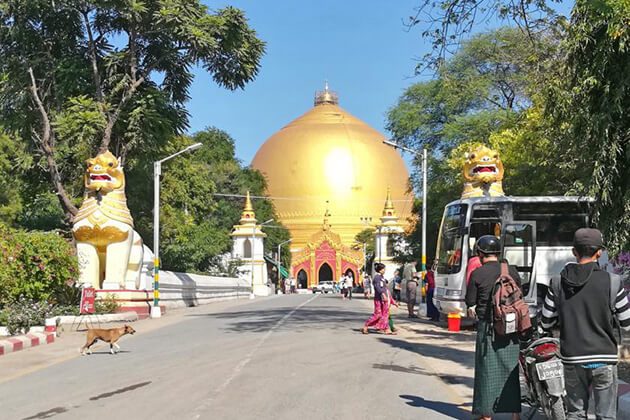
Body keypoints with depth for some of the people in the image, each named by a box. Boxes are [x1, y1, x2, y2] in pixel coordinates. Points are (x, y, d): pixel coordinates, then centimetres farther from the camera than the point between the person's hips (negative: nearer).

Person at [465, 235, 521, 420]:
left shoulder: (477, 274, -8)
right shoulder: (512, 272, 4)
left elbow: (470, 304, -5)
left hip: (488, 328, -3)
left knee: (487, 370, 4)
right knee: (511, 370, 11)